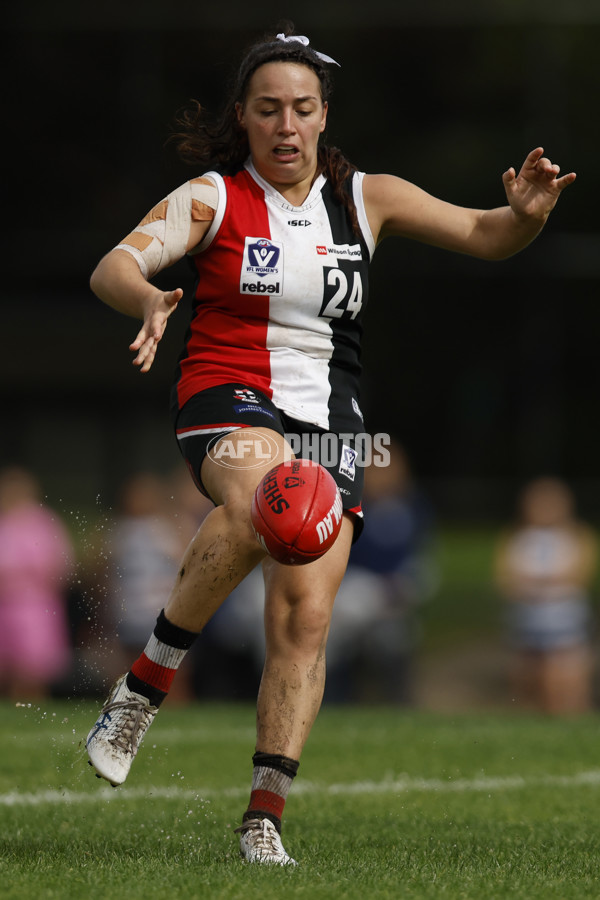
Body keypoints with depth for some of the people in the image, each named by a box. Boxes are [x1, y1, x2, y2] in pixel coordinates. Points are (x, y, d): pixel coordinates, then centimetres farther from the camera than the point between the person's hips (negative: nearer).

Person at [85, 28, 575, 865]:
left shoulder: (365, 199, 9)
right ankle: (147, 679, -25)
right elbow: (112, 268, -14)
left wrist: (525, 215, -15)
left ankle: (265, 815, -3)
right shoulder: (213, 198, -1)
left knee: (305, 615, -9)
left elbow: (484, 236, 9)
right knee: (260, 497, -38)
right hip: (227, 400, -4)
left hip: (328, 418, 4)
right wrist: (148, 300, -38)